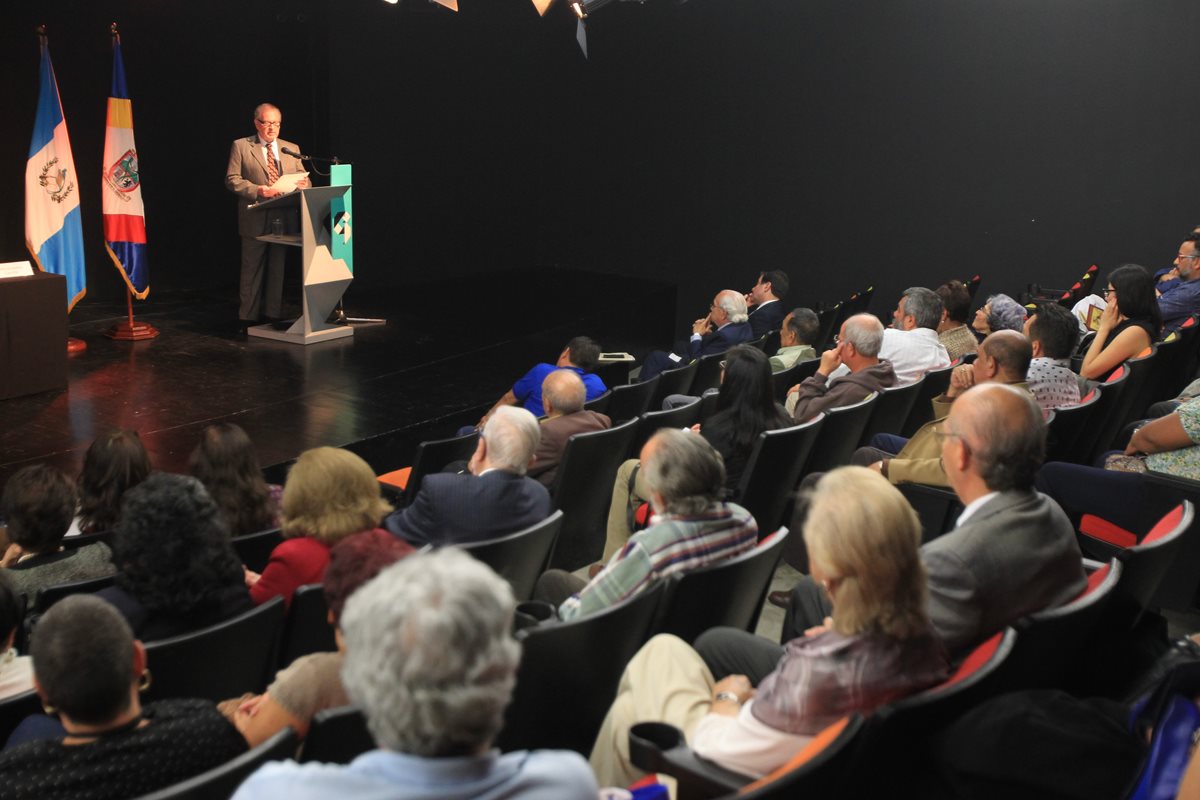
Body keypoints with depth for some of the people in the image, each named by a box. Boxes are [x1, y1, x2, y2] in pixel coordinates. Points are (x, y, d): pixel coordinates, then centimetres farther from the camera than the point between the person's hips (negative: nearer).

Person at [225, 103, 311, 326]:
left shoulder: (292, 149, 14)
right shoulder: (241, 146, 3)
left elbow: (303, 179, 12)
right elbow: (232, 179, -3)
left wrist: (304, 184, -13)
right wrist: (257, 190, -18)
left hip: (283, 219, 4)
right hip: (255, 220, -4)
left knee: (277, 270, 8)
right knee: (252, 271, 1)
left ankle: (273, 314, 15)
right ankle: (248, 317, 7)